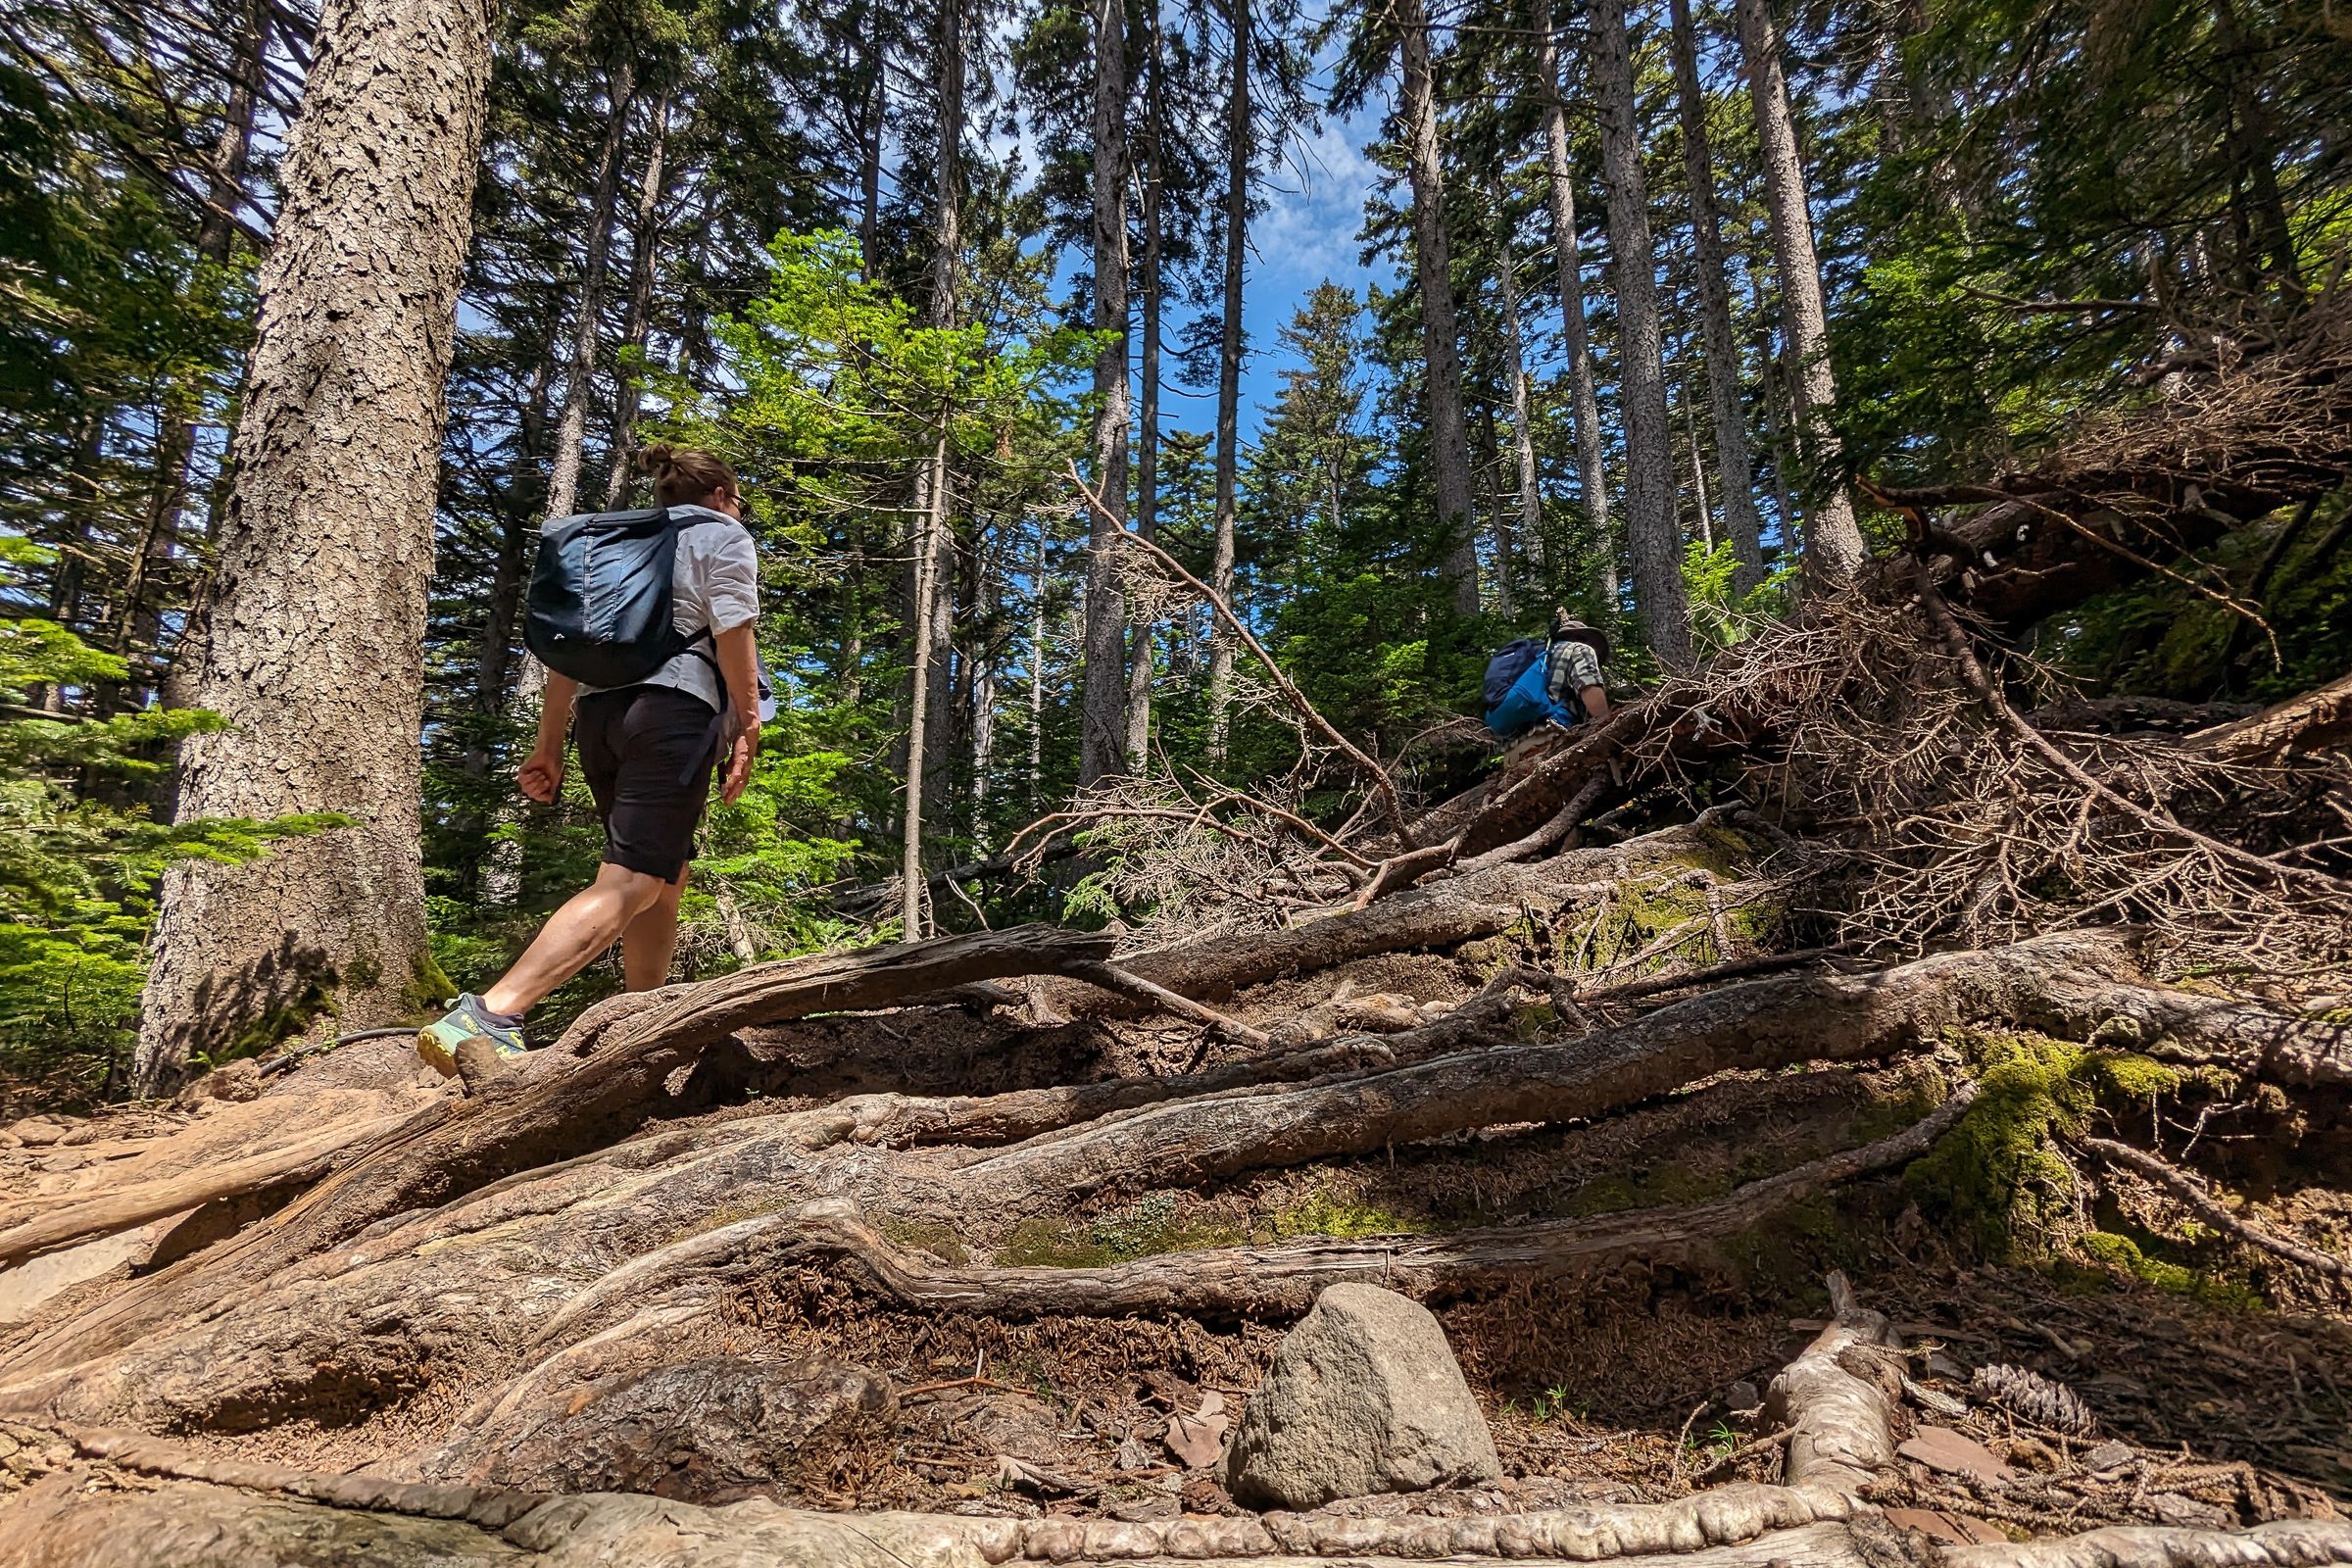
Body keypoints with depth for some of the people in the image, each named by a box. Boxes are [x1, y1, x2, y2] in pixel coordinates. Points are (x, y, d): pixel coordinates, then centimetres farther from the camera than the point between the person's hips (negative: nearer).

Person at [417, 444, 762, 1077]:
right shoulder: (723, 536, 10)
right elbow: (733, 632, -8)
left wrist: (549, 745, 21)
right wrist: (747, 727, -9)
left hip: (599, 711, 8)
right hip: (675, 706, -8)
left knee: (667, 877, 19)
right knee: (628, 885, -15)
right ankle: (486, 1017, -29)